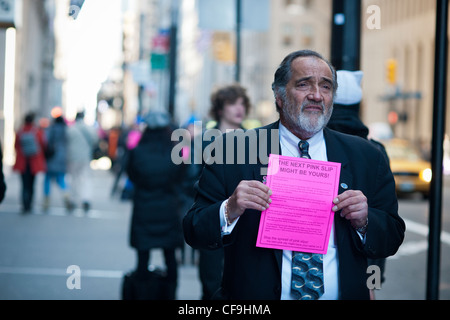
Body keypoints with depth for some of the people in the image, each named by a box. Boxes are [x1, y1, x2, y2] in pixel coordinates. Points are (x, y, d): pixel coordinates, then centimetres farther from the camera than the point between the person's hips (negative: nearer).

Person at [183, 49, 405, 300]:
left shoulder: (366, 157, 2)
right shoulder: (232, 150, -5)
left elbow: (392, 240, 3)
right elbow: (194, 233, -7)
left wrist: (364, 222, -16)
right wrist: (229, 211, -25)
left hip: (342, 294, 2)